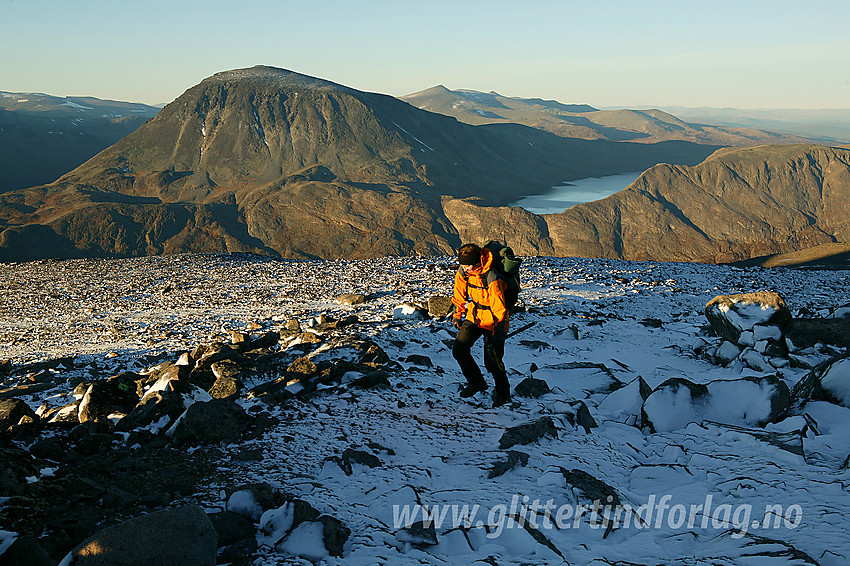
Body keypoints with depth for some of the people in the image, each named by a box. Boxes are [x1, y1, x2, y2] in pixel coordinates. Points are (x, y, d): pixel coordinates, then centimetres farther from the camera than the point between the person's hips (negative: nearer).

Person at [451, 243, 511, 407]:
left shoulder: (491, 279, -28)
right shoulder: (462, 273, -7)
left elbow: (499, 309, -22)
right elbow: (460, 295, 12)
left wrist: (496, 333, -22)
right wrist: (457, 315, 12)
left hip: (492, 321, -6)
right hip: (473, 317, 6)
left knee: (492, 361, -6)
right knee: (459, 350, -5)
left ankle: (503, 394, 19)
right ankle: (476, 382, 18)